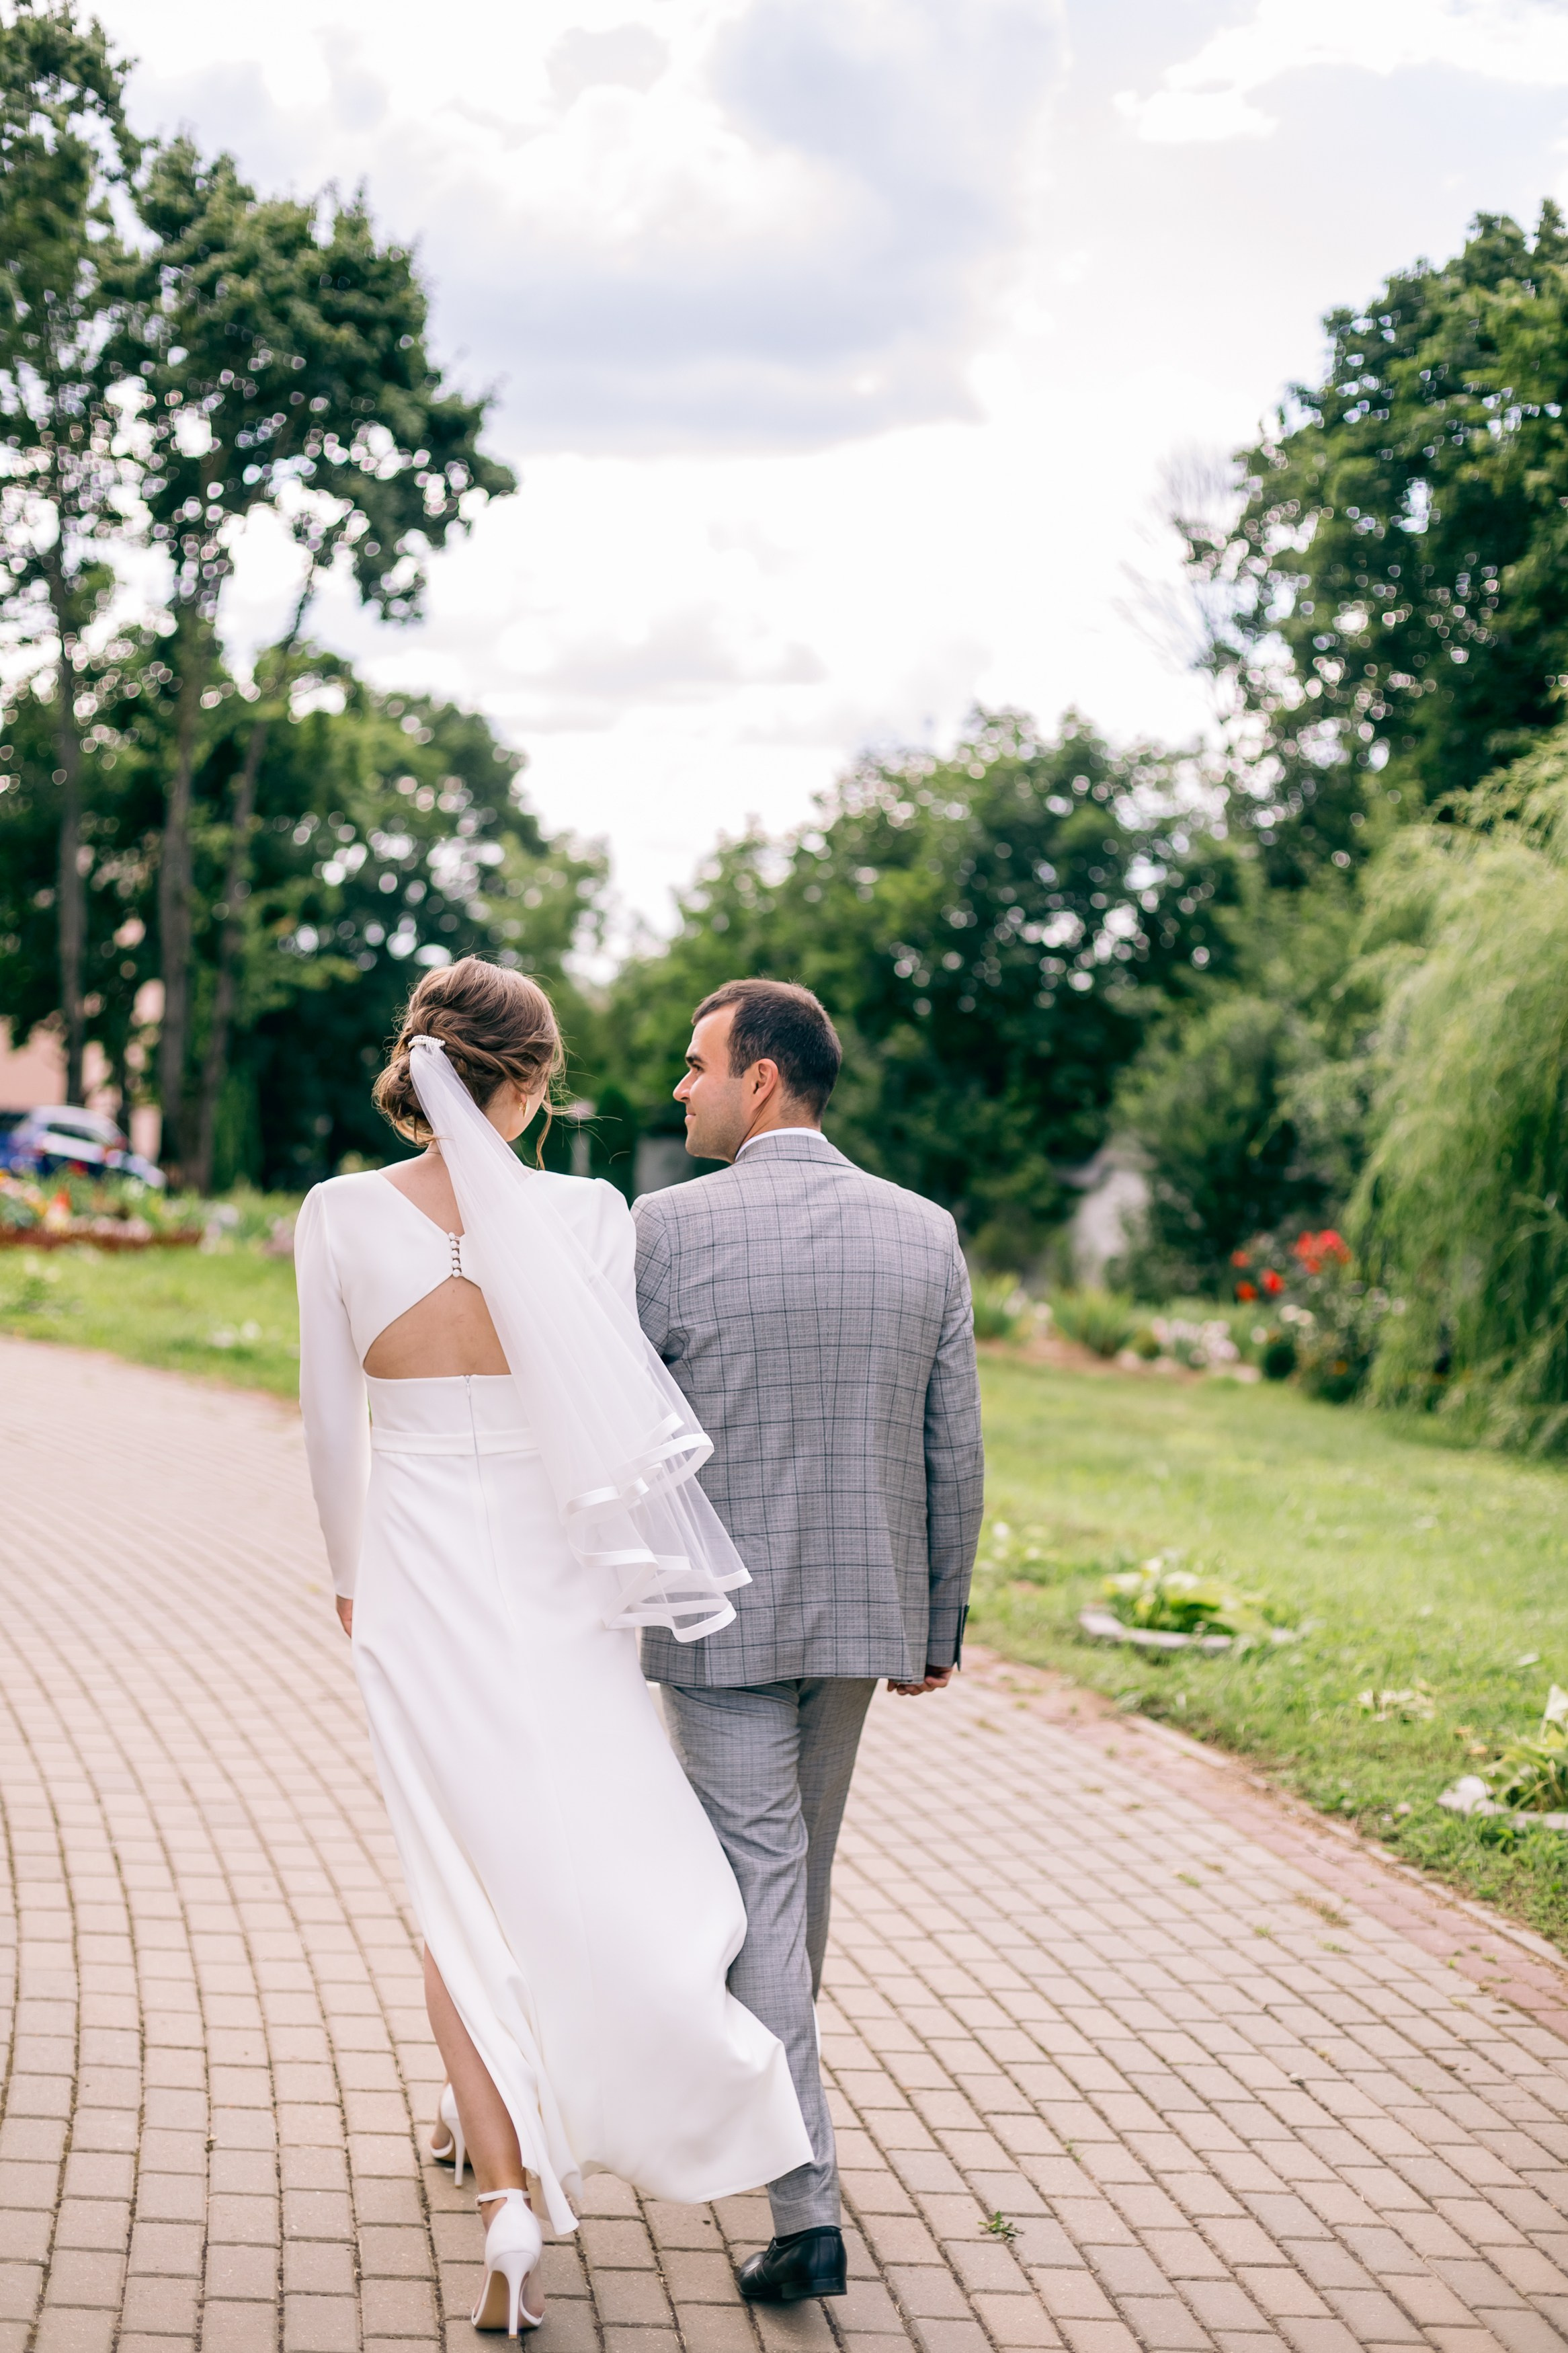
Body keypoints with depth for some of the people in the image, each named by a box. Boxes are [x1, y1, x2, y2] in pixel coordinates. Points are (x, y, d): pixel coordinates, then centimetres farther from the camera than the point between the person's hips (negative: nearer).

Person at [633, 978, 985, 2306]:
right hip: (860, 1611, 5)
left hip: (718, 1614, -4)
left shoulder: (672, 1227, -12)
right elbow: (955, 1455, 3)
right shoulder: (925, 1234, 0)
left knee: (756, 1886, 0)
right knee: (797, 1872, 22)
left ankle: (806, 2206, -2)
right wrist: (941, 1626, 12)